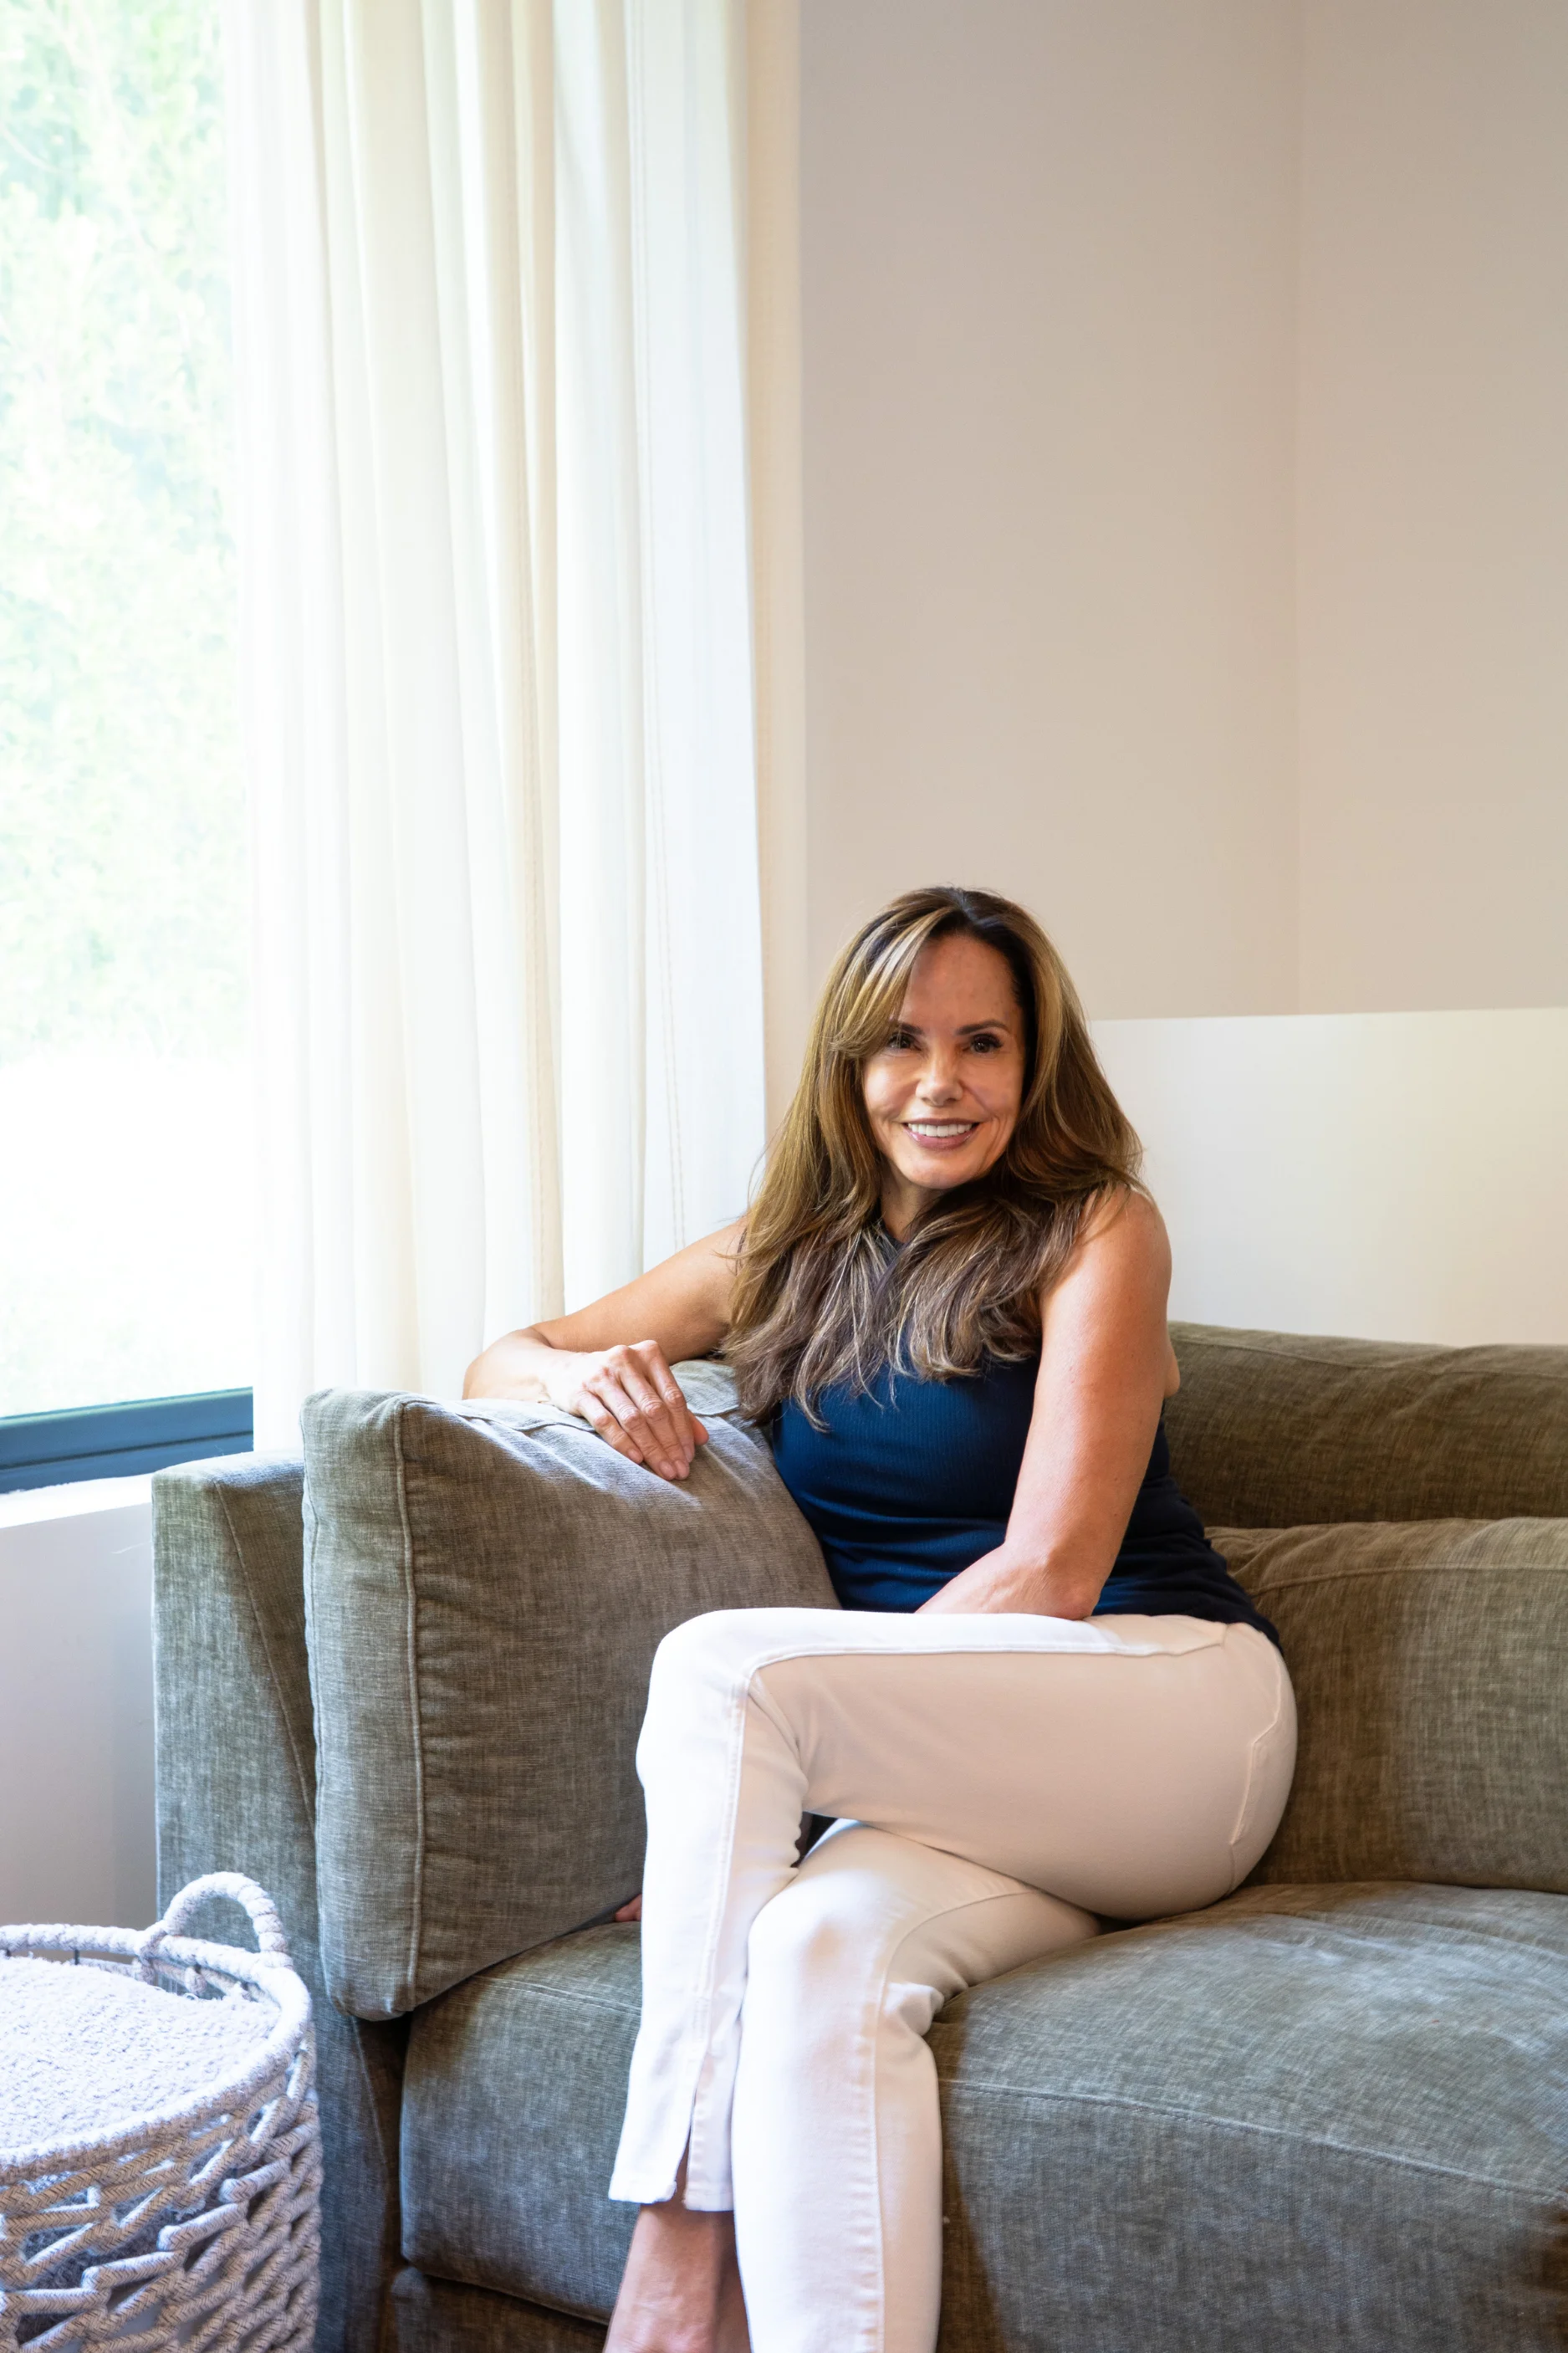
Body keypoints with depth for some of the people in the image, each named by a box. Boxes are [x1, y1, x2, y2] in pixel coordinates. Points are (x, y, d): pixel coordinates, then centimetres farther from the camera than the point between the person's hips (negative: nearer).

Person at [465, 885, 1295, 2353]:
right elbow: (495, 1363, 20)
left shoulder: (1093, 1230, 0)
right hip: (954, 1781, 4)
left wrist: (774, 1727, -16)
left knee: (719, 1667, -27)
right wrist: (582, 1374, -5)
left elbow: (1052, 1571, -9)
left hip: (1175, 1712, -4)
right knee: (817, 1952, -33)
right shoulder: (790, 1253, 16)